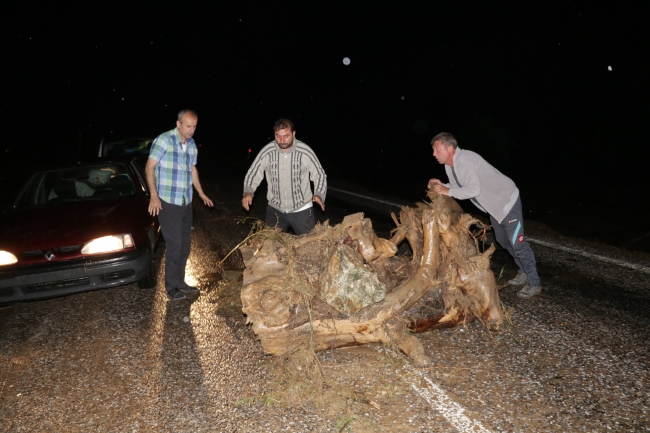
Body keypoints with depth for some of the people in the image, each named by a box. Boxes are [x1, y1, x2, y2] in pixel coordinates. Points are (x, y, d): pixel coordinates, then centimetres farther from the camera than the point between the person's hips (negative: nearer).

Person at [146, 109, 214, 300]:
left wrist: (201, 193, 23)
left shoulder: (192, 145, 7)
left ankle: (180, 282, 27)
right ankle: (172, 286, 13)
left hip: (186, 202, 7)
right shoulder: (164, 140, -12)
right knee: (174, 245, -2)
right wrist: (154, 196, -20)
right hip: (168, 203, -7)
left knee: (185, 245, 13)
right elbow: (150, 167, -13)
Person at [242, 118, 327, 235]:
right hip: (275, 209, 2)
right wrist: (248, 192, -20)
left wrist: (319, 194, -20)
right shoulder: (267, 152, -10)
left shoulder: (305, 151, -14)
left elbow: (319, 175, -4)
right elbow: (253, 173, -2)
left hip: (301, 210, -2)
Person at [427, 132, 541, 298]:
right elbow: (460, 188, 5)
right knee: (503, 240, 20)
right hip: (494, 204, 10)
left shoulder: (464, 159, -30)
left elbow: (474, 189, -38)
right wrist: (441, 186, -10)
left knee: (517, 242, -6)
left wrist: (448, 191, -32)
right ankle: (524, 272, 37)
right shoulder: (449, 165, -1)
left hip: (507, 200, -10)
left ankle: (534, 283, 8)